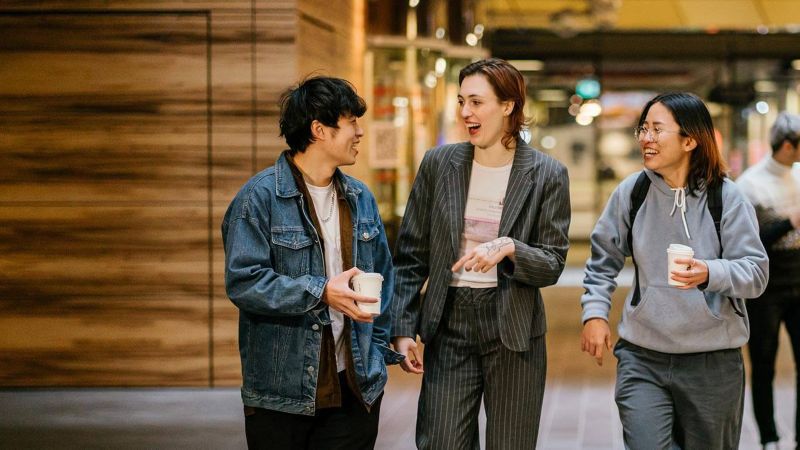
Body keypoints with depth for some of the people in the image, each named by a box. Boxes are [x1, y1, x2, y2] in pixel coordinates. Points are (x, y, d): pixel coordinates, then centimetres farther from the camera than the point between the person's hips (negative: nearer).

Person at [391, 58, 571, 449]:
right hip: (449, 324, 1)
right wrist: (402, 329, -1)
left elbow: (552, 265, -2)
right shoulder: (438, 164, 2)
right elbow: (410, 257, 6)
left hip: (513, 332, -1)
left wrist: (508, 249, -23)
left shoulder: (546, 175, -3)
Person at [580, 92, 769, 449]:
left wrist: (710, 273, -31)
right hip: (642, 356, 1)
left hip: (713, 363, -1)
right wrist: (594, 312, 1)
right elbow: (603, 259, 13)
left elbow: (756, 272, -12)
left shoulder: (725, 197, -8)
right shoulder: (631, 192, 0)